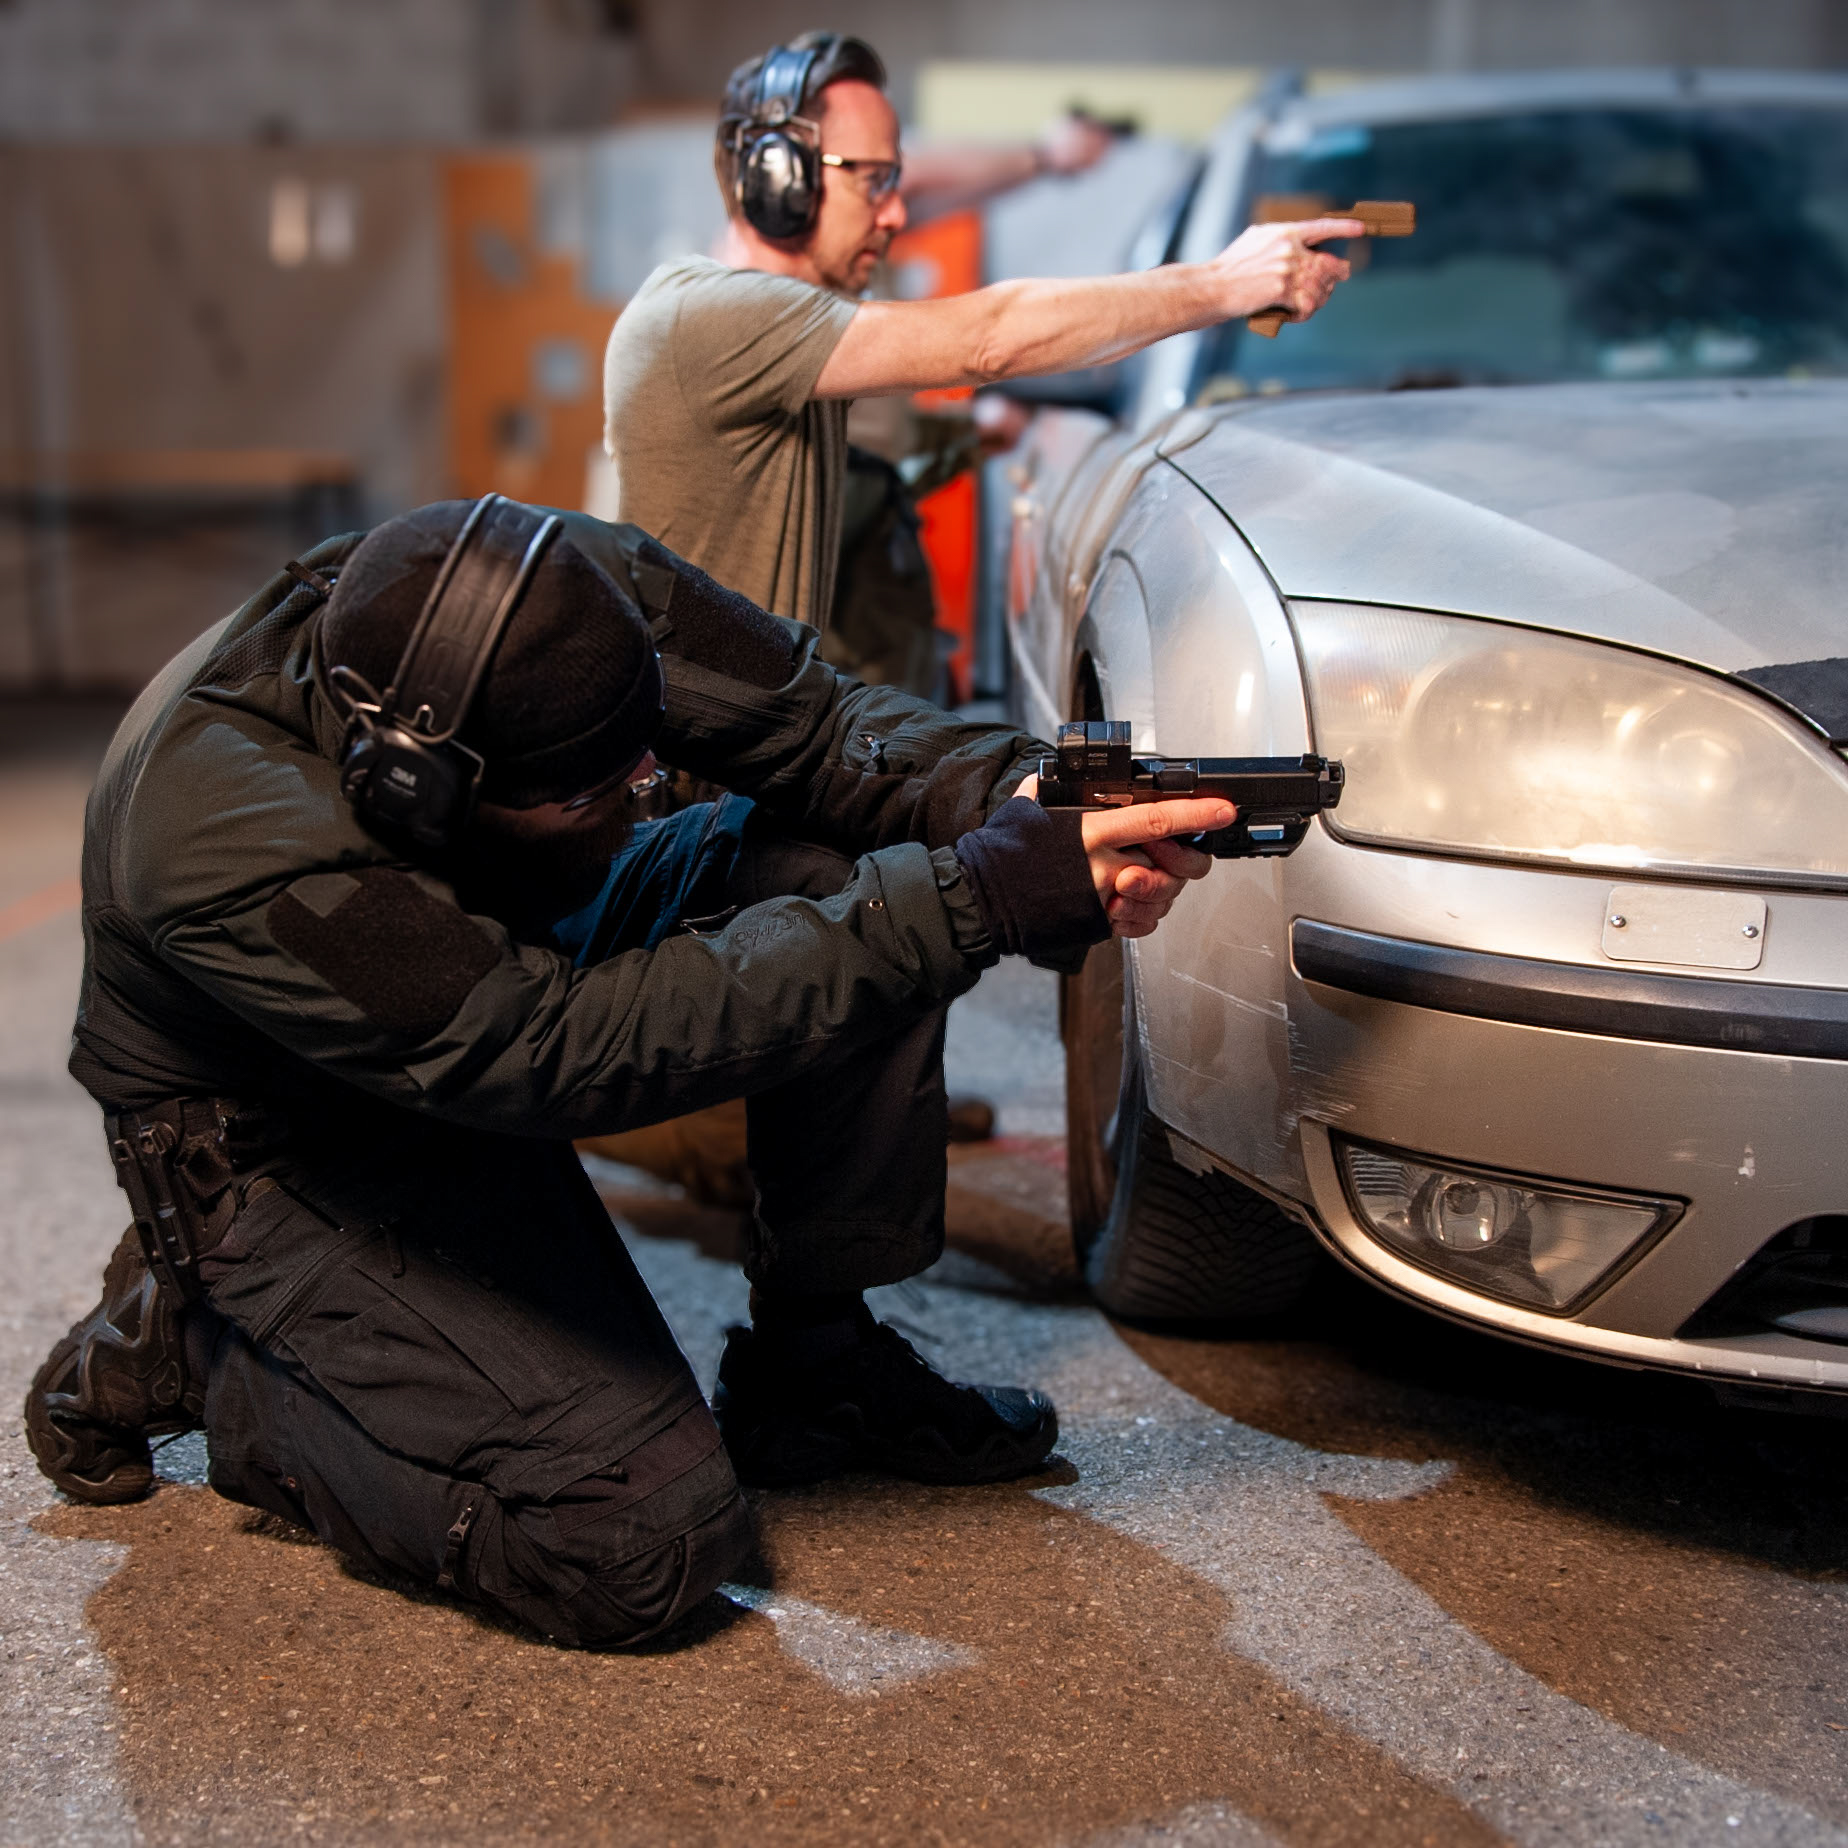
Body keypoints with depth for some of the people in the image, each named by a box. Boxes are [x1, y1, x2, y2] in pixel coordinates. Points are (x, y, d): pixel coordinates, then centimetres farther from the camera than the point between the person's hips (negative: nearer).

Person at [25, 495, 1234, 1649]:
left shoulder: (588, 594, -24)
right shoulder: (232, 864, -40)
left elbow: (820, 727, -15)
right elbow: (575, 1053, -42)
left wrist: (1015, 795, -38)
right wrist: (975, 900, -48)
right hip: (294, 1151, -7)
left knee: (847, 865, -17)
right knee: (639, 1550, -22)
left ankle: (816, 1362, -1)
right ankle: (184, 1347, 1)